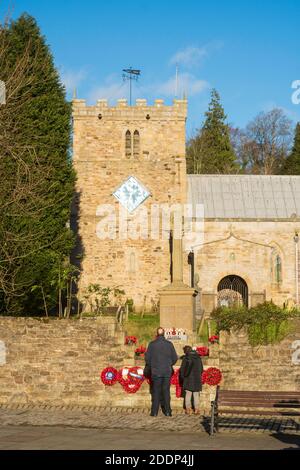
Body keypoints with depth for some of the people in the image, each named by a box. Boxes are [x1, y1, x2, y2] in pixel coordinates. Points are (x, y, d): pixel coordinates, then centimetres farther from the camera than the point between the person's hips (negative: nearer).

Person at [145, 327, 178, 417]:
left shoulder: (152, 344, -4)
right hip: (167, 372, 1)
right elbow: (175, 358, 1)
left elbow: (147, 357, -2)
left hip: (156, 372, -1)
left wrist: (150, 367, 16)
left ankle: (154, 412, 2)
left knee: (156, 392, 5)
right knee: (166, 391, 6)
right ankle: (167, 411, 4)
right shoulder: (169, 344, -2)